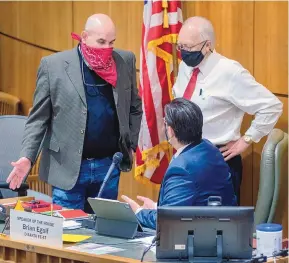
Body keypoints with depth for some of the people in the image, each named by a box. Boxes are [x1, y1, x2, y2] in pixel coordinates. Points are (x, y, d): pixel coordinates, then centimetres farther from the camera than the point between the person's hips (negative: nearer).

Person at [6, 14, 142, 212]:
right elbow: (38, 118, -4)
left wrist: (131, 145, 7)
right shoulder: (53, 65, -6)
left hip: (109, 166, 3)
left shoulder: (125, 61, 2)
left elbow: (134, 108, 15)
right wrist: (27, 157, -14)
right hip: (68, 167, -3)